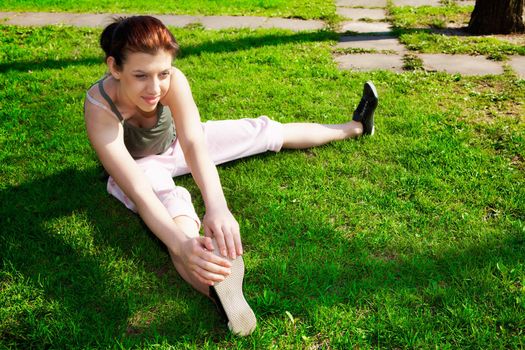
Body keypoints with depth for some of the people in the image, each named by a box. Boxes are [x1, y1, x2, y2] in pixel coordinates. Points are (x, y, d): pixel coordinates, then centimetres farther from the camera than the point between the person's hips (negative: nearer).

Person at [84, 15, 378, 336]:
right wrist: (182, 245, -64)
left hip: (174, 143, 4)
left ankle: (355, 127, 21)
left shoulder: (172, 80, -33)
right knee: (171, 201, -38)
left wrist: (217, 207, -64)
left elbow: (194, 143, -46)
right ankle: (220, 290, -67)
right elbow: (139, 192, -47)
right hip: (139, 164, -4)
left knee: (264, 131, 2)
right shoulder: (101, 108, -39)